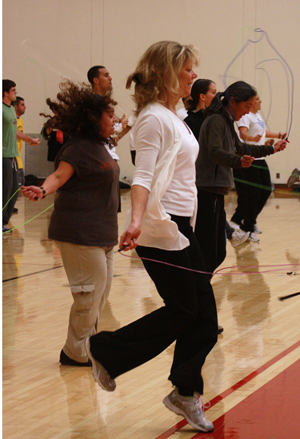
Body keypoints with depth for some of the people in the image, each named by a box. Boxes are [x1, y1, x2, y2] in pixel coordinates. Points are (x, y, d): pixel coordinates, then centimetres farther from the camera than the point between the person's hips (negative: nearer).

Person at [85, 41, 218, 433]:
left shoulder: (174, 117, 15)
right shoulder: (154, 118, -14)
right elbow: (143, 176, -25)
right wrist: (137, 221, -39)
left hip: (180, 227, 9)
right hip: (160, 227, -9)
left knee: (203, 311, 6)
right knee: (183, 311, -4)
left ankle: (186, 392, 15)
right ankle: (105, 351, 9)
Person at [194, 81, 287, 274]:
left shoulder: (226, 122, 20)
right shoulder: (216, 121, -11)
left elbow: (240, 149, 37)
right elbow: (215, 152, -28)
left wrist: (271, 149, 42)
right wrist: (239, 161, -43)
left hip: (215, 193, 10)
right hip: (207, 192, -10)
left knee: (218, 252, 12)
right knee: (207, 252, -13)